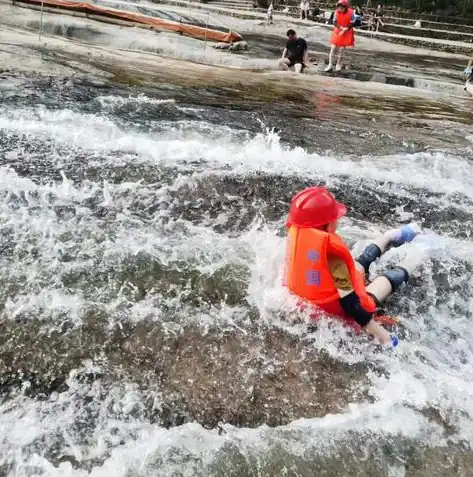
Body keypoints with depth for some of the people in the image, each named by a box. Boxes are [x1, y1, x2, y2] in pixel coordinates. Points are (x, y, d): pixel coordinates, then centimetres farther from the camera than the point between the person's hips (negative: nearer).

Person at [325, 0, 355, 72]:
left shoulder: (350, 13, -16)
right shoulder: (337, 12, -10)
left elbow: (351, 24, -10)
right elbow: (335, 22, -7)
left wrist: (344, 30, -19)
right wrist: (341, 28, -22)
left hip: (346, 33, -2)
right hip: (337, 32, 2)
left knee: (341, 49, 2)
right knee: (333, 48, -2)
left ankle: (338, 65, 18)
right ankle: (330, 65, 5)